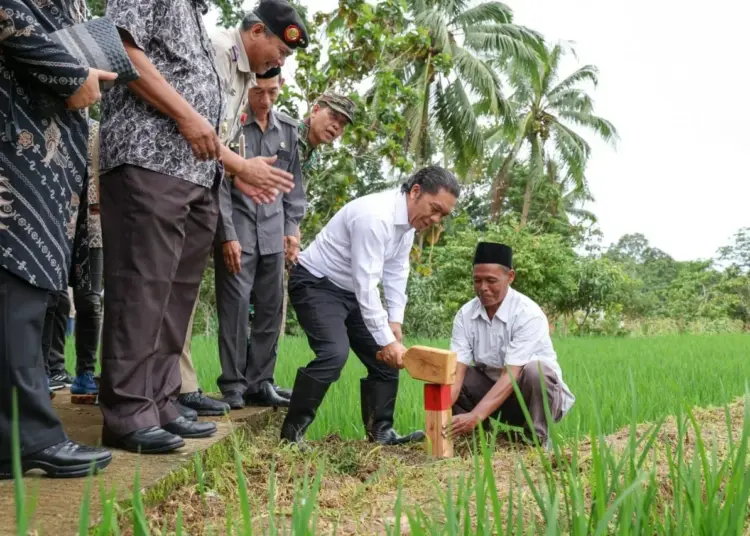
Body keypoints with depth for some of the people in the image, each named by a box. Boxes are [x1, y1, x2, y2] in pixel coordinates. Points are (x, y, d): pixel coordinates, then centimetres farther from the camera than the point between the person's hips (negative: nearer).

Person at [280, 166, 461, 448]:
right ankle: (291, 432, -12)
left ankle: (381, 431, 13)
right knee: (334, 353, -26)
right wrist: (387, 340, -30)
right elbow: (366, 284, -32)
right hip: (316, 284, -9)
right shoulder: (375, 216, -30)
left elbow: (396, 277, 3)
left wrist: (395, 327, -6)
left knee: (385, 358, 4)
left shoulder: (409, 223, 0)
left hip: (351, 291, 9)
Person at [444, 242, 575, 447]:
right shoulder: (465, 315, -10)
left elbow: (511, 375, -32)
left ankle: (537, 440, -16)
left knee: (535, 369, -36)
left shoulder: (529, 314, -24)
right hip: (492, 390, 4)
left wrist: (476, 416, -44)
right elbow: (457, 370, -18)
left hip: (532, 395, -4)